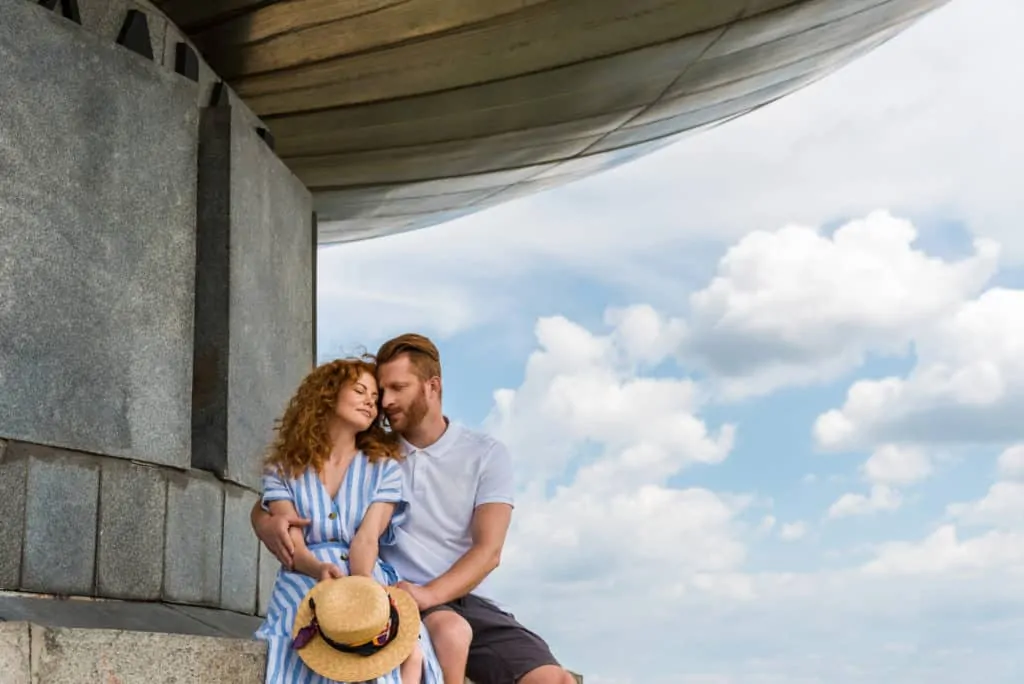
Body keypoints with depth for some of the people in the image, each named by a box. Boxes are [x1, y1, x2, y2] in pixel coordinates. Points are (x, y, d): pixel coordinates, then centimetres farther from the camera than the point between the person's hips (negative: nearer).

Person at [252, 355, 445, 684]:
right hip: (305, 588, -1)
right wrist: (320, 570, -26)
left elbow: (366, 540, -2)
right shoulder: (282, 470, 12)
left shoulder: (384, 468, 14)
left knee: (411, 656, -32)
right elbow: (292, 546, -1)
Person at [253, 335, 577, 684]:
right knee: (449, 630, -38)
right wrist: (267, 523, -15)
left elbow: (488, 550, -6)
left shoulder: (486, 454, 6)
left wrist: (428, 594, -24)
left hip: (467, 600, 1)